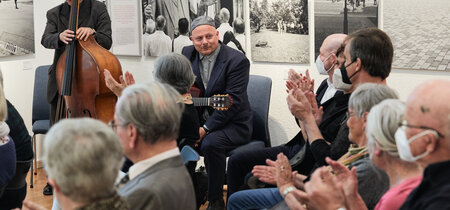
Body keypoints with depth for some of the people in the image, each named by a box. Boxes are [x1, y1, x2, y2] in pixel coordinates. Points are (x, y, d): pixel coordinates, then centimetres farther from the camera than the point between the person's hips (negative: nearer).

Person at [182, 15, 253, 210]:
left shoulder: (237, 61, -15)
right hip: (198, 119, 6)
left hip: (233, 124, -6)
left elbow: (232, 102, -21)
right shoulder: (188, 54, 4)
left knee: (210, 143, -34)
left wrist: (205, 128, -25)